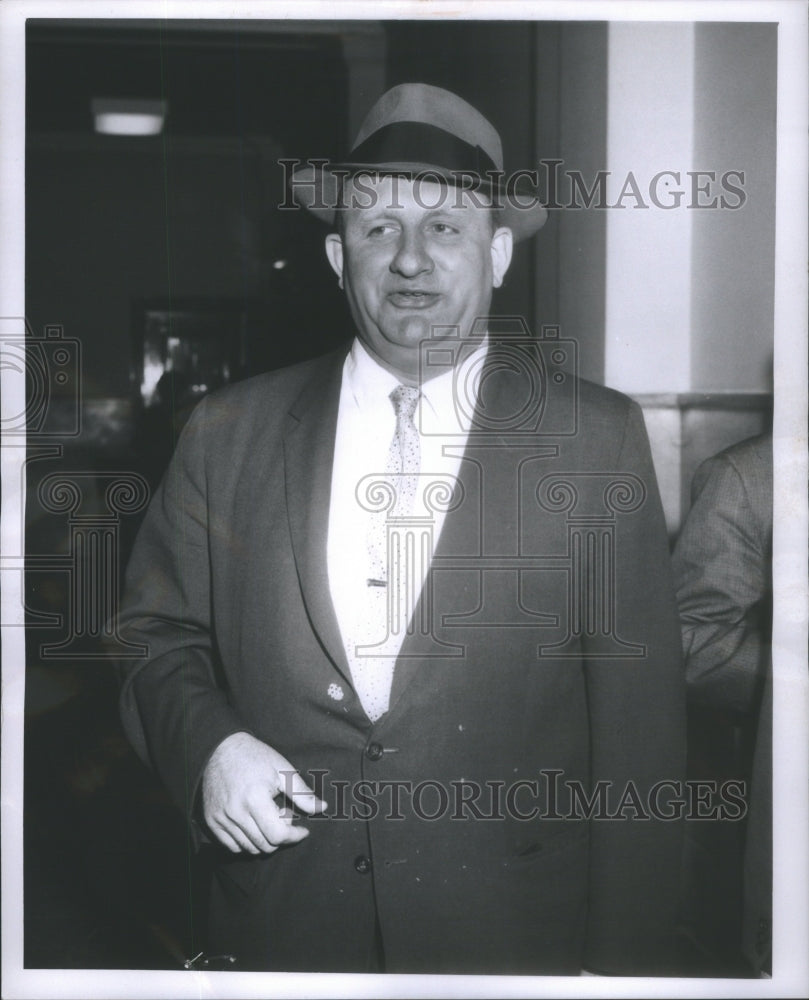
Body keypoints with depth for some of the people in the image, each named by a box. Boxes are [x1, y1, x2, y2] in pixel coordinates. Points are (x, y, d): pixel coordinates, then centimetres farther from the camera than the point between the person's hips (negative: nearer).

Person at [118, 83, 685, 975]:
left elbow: (639, 727, -4)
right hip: (280, 930, 2)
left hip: (515, 934, -1)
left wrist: (624, 961, -6)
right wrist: (207, 744, -12)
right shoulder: (230, 432, 2)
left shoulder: (596, 438, -4)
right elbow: (157, 638, 9)